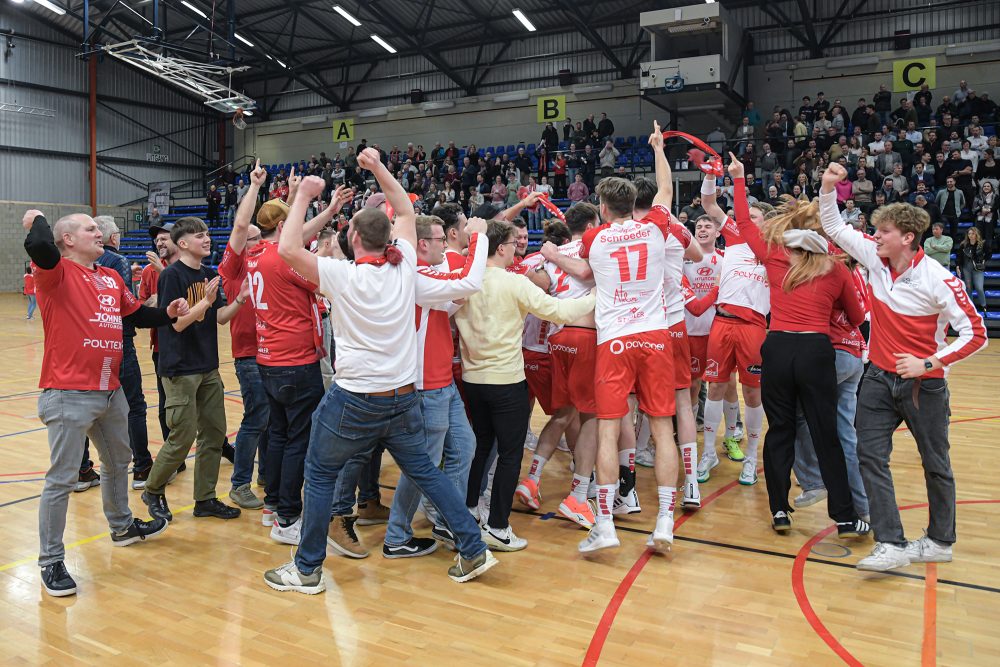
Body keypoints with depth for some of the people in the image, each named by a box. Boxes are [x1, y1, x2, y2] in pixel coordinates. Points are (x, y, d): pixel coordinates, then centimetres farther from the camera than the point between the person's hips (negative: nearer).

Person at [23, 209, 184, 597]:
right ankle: (51, 561, 13)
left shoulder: (112, 278, 11)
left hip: (111, 391, 8)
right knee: (62, 479, -1)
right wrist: (37, 220, -12)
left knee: (119, 462, 24)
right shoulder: (57, 272, -10)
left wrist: (168, 314, 4)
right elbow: (40, 247, -32)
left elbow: (138, 315, 22)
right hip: (69, 394, -8)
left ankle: (122, 528, 46)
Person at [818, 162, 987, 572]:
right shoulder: (875, 258, -2)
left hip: (924, 383, -4)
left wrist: (928, 364, -20)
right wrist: (828, 187, -6)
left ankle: (940, 542, 29)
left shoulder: (937, 279, -16)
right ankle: (891, 544, -2)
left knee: (935, 465, 10)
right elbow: (833, 227, 8)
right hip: (880, 377, 4)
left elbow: (975, 333, -14)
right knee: (870, 455, -5)